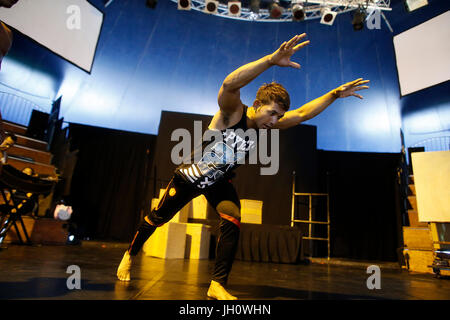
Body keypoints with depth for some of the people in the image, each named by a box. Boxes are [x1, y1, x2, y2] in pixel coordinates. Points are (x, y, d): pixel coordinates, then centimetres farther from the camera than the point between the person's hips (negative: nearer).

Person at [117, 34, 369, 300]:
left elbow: (302, 114, -8)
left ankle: (218, 285, -2)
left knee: (233, 223, -16)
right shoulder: (232, 111, -27)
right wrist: (272, 60, -57)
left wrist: (336, 93, -14)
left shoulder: (266, 125, -10)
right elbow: (230, 84, -49)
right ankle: (130, 255, 38)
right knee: (157, 218, 11)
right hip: (189, 176, -4)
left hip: (220, 181, 4)